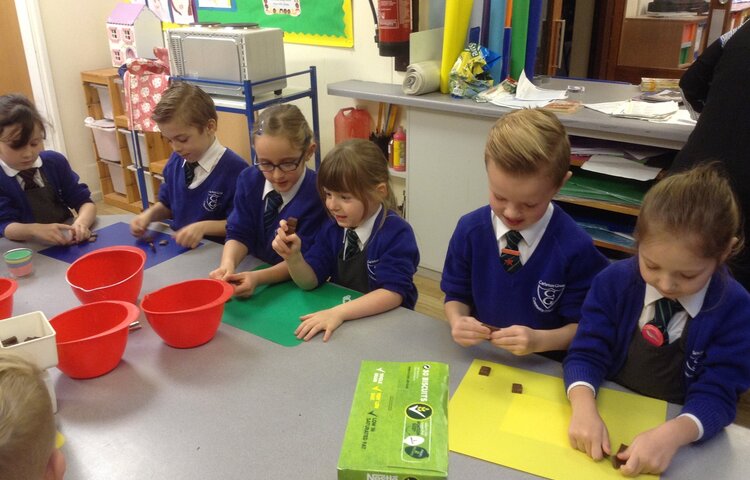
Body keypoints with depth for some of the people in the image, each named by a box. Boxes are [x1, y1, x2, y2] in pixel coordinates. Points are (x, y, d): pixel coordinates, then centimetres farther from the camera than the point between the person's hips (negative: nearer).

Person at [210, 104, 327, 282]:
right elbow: (239, 234, 0)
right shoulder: (248, 180, -1)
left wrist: (257, 277, -29)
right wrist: (228, 264, -21)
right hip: (251, 270, 4)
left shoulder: (318, 194, -16)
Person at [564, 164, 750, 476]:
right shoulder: (614, 281, -7)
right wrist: (585, 409, -29)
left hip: (680, 435, 0)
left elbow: (716, 393, -13)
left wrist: (671, 435, -32)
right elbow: (587, 352, -9)